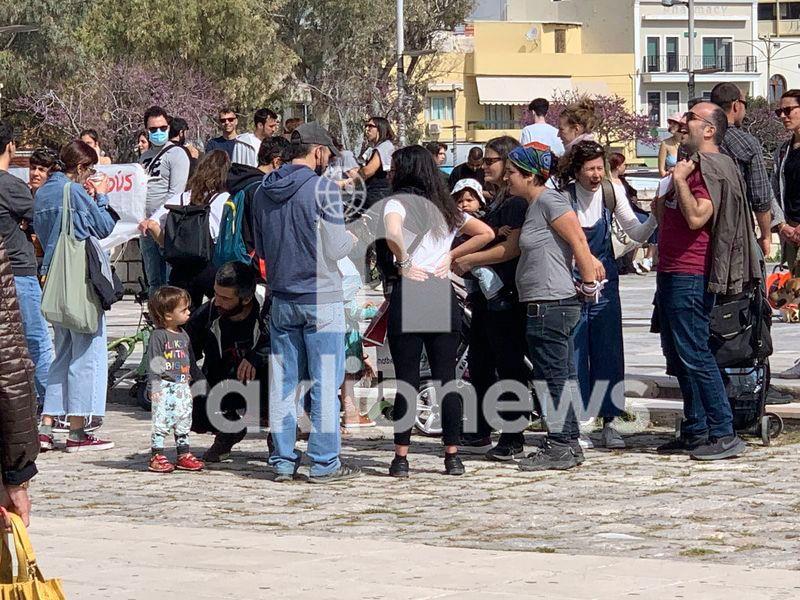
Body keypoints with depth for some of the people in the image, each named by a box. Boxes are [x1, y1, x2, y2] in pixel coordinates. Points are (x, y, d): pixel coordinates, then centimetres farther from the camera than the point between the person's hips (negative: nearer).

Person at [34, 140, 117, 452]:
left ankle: (46, 428, 10)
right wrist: (101, 197, 8)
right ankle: (77, 432, -3)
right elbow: (105, 228, -7)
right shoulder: (75, 191, -12)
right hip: (81, 279, -8)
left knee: (63, 352, 15)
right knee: (87, 353, -2)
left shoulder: (42, 193, 12)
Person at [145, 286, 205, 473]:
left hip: (182, 386, 8)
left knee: (184, 421, 11)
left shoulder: (183, 335, 14)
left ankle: (183, 454, 19)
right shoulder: (158, 336, -10)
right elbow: (153, 363, -13)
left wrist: (195, 381, 22)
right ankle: (156, 456, -4)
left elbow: (190, 361, 22)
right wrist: (154, 387, -18)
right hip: (164, 387, -8)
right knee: (161, 422, -8)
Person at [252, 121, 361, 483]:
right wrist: (353, 237, 7)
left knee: (282, 382, 9)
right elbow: (336, 249, -13)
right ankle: (324, 463, 1)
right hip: (321, 297, -5)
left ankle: (282, 461, 11)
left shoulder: (263, 191, 7)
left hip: (281, 299, 6)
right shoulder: (323, 188, -11)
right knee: (325, 382, 0)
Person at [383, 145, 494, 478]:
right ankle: (453, 456, 5)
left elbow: (393, 233, -24)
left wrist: (404, 263, -8)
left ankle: (401, 457, -1)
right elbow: (487, 233, 20)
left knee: (407, 379, -2)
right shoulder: (446, 207, 15)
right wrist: (452, 255, 15)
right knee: (447, 378, 6)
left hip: (408, 291, -4)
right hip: (444, 293, 4)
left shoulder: (398, 202, -2)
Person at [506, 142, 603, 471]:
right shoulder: (534, 206, 17)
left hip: (552, 305, -10)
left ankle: (560, 447, -2)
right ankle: (569, 444, 16)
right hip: (545, 306, 10)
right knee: (563, 377, 12)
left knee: (551, 377, -5)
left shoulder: (549, 200, -13)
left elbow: (578, 242, -16)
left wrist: (589, 285, -11)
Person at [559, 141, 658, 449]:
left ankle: (609, 424, 9)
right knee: (574, 353, -2)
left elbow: (637, 233, -1)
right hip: (570, 281, -3)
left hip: (604, 280, 3)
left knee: (609, 352, 3)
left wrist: (656, 216, -19)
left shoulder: (612, 192, -1)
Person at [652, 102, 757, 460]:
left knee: (693, 354, -11)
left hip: (690, 276, -11)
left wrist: (679, 180, -18)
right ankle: (695, 433, 19)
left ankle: (724, 434, -10)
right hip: (672, 271, 11)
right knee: (677, 353, 13)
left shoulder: (712, 168, -14)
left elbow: (697, 217, -27)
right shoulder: (693, 165, 20)